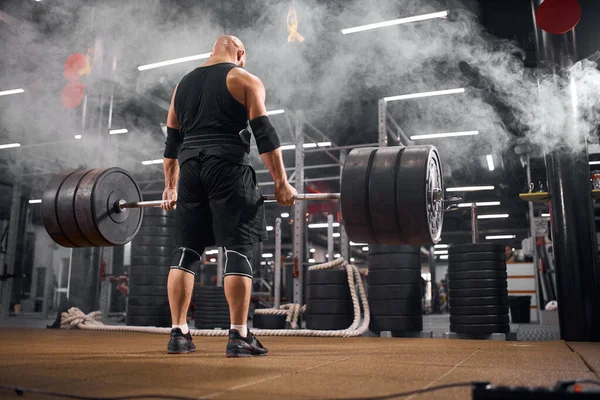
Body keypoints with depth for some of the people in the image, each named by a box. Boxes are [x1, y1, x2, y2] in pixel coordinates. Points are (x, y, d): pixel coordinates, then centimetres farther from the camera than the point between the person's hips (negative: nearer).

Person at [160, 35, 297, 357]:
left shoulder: (184, 84, 22)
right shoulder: (245, 80, 5)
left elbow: (172, 141, 19)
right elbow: (264, 133, -5)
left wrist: (170, 186, 23)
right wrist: (281, 183, -6)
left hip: (191, 168, 6)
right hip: (228, 167, -5)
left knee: (186, 251, 8)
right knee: (238, 250, -5)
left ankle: (179, 334, 9)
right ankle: (238, 337, -7)